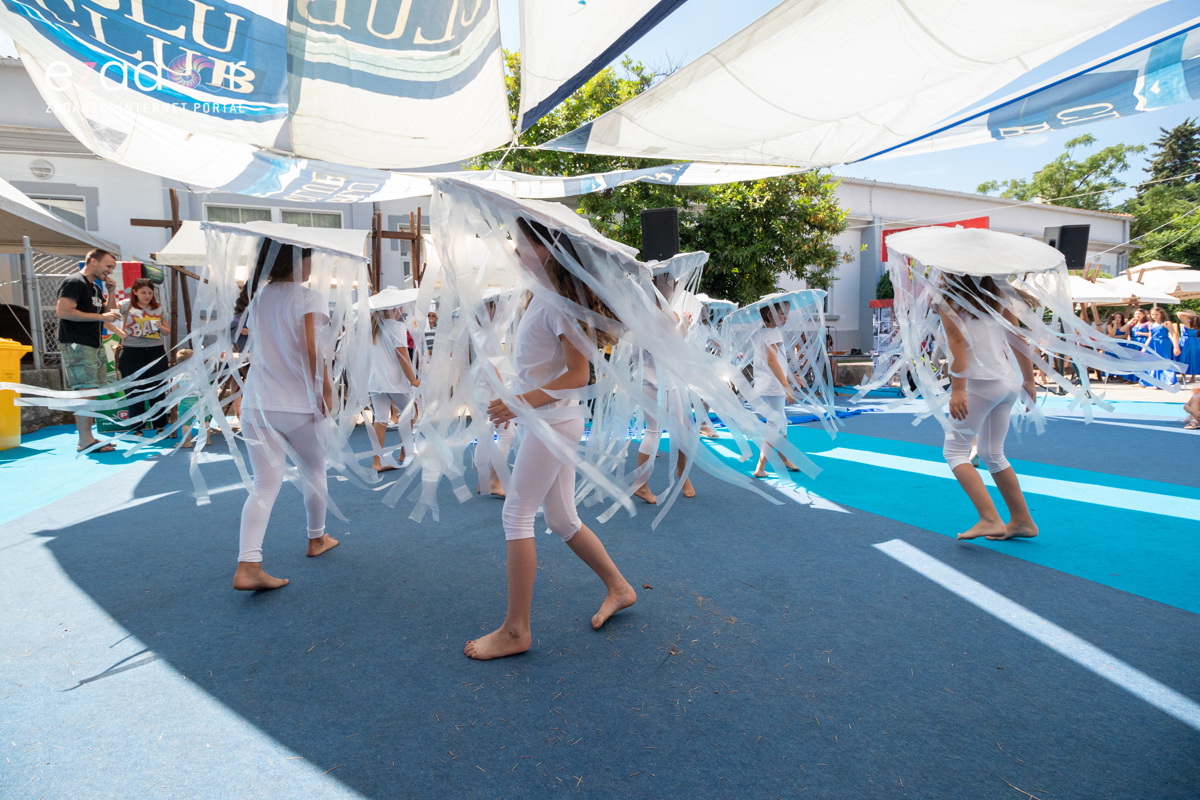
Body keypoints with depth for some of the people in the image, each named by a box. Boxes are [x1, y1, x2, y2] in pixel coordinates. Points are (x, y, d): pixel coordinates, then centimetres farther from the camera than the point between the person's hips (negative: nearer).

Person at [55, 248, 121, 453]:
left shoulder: (95, 288, 20)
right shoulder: (74, 283, -9)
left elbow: (107, 313, 22)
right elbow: (62, 311, -20)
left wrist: (111, 292, 10)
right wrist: (100, 316, -19)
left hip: (94, 346, 10)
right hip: (77, 346, -10)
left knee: (91, 392, 9)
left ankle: (88, 438, 14)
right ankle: (85, 441, -9)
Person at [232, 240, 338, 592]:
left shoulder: (256, 297, 10)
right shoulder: (307, 298, -10)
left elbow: (257, 345, 18)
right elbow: (310, 349, -22)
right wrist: (326, 389, -14)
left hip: (256, 404, 5)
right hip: (298, 404, -5)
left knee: (265, 484, 3)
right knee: (314, 473, 18)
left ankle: (247, 566, -9)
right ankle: (317, 539, 36)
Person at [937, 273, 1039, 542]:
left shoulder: (947, 297, -5)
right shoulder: (997, 293, 13)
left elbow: (958, 342, -15)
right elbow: (1017, 337, 13)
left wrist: (958, 389, -18)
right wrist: (1029, 379, 19)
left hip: (979, 382, -7)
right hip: (1009, 382, 7)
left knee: (955, 450, -1)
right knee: (993, 453, 17)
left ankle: (990, 520, -13)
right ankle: (1022, 520, 22)